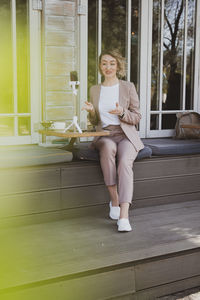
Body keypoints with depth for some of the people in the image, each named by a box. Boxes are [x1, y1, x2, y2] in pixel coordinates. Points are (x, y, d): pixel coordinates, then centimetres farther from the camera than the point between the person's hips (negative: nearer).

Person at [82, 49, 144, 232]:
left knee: (125, 162, -33)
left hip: (126, 136, -1)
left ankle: (124, 216, -40)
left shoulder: (128, 87, 8)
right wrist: (92, 112, -4)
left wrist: (122, 113, -13)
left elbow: (137, 117, 7)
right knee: (108, 147, -36)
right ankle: (114, 200, -27)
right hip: (104, 135, 2)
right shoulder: (95, 90, 16)